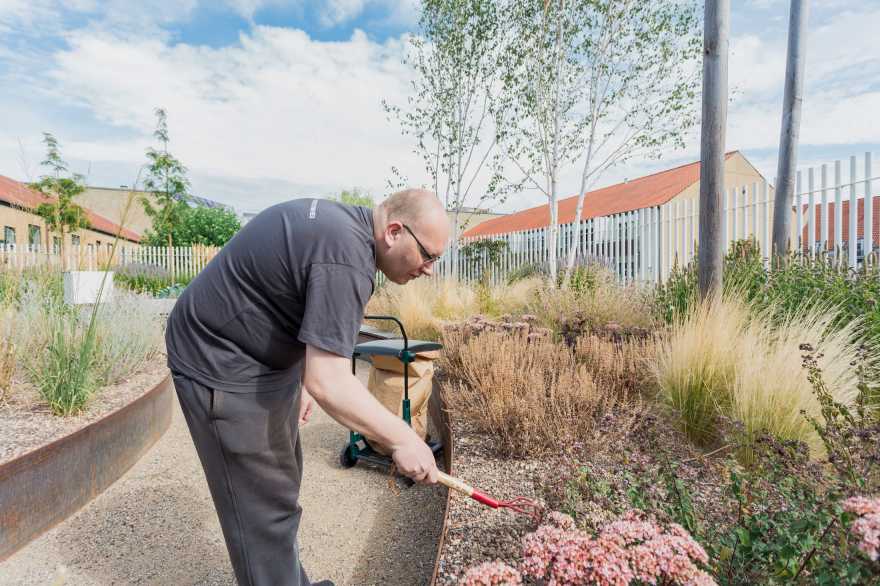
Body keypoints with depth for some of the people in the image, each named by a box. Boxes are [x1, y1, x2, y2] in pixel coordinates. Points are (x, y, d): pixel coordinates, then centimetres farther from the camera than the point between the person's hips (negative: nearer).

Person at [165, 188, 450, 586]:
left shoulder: (343, 221, 3)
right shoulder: (345, 258, -29)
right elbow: (328, 383, -31)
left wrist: (298, 374, 17)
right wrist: (401, 438, -23)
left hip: (263, 356, 10)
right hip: (223, 368, -10)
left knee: (281, 484, 20)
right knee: (264, 507, 0)